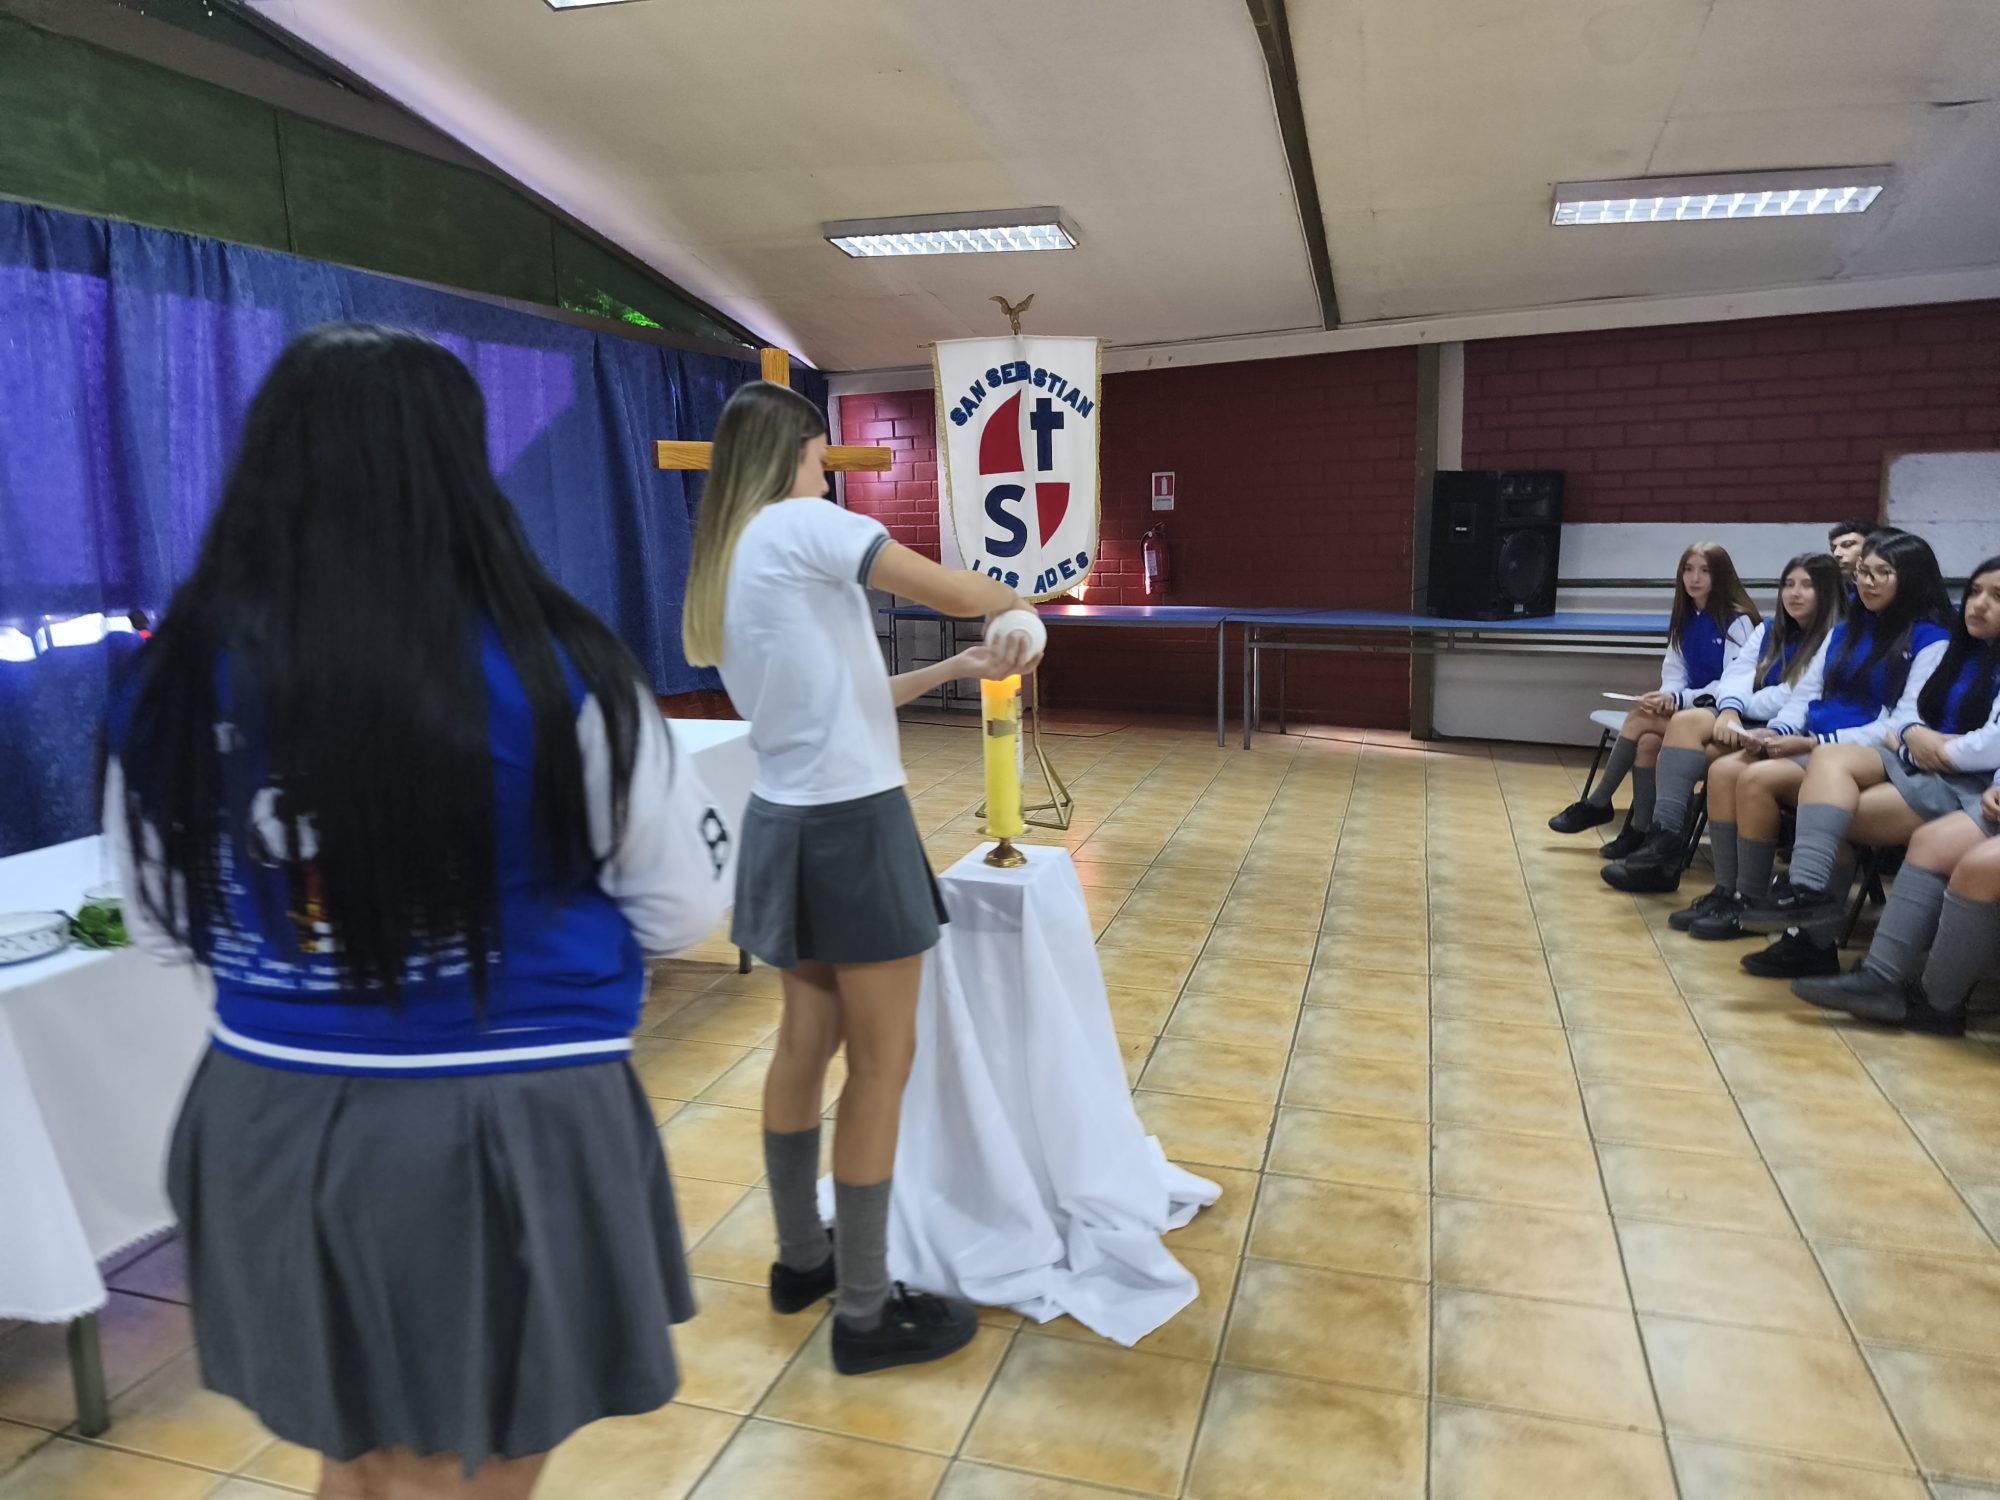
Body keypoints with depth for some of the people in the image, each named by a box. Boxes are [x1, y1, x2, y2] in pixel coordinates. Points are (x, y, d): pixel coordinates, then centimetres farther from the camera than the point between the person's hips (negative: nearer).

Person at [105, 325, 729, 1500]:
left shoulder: (178, 680, -6)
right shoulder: (553, 672, -17)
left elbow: (163, 925, 8)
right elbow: (687, 909, -7)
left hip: (274, 1132, 4)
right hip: (513, 1135, -4)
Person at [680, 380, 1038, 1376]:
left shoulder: (720, 567, 13)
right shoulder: (799, 526, -12)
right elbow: (959, 595, -18)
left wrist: (959, 669, 17)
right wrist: (1014, 600, 5)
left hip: (785, 825, 9)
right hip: (852, 827, -9)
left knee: (806, 1044, 18)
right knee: (880, 1066, 2)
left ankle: (801, 1260, 34)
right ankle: (865, 1315, 14)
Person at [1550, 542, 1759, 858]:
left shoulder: (1737, 621, -11)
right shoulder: (1686, 619, 11)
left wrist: (1679, 699, -23)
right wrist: (1669, 695, -13)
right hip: (1691, 712, 6)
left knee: (1641, 717, -26)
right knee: (1648, 741, -24)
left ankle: (1598, 804, -15)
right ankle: (1640, 829, -19)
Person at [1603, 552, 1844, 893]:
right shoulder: (1771, 629, 20)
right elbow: (1737, 674, 7)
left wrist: (1740, 708, -3)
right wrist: (1730, 708, -15)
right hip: (1747, 725, 7)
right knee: (1686, 721, -23)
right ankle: (1665, 838, -31)